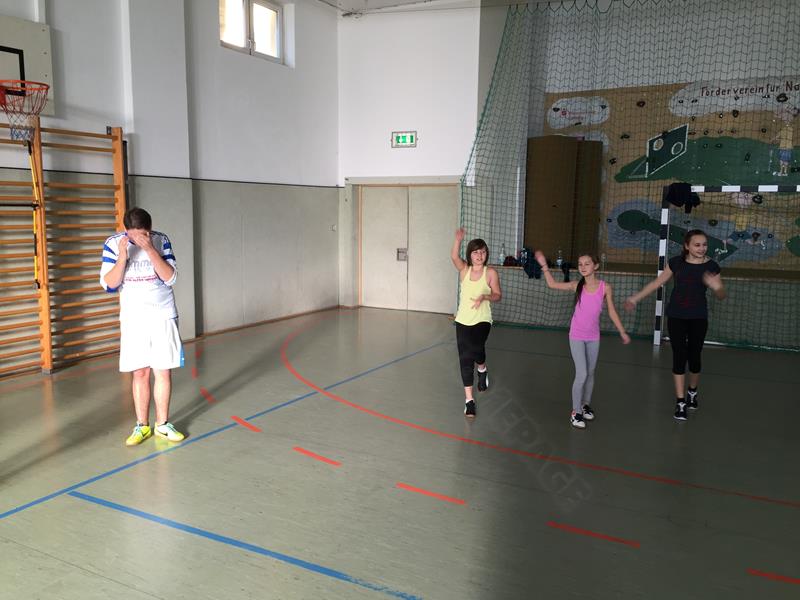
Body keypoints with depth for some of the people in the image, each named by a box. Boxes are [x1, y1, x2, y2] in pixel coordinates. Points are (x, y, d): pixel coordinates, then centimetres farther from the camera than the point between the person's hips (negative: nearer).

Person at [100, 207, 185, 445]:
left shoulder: (161, 240, -7)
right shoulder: (113, 244, -6)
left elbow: (170, 278, -14)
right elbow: (109, 284, -9)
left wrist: (150, 250, -24)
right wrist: (122, 256, -22)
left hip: (162, 316, 0)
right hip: (133, 319, 0)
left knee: (163, 371, 3)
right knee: (140, 373, 4)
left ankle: (162, 424, 15)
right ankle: (142, 426, 16)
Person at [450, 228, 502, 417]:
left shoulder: (490, 273, -3)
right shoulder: (464, 269, 1)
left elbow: (498, 295, 0)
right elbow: (454, 256, -18)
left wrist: (484, 297, -20)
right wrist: (458, 239, -35)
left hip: (482, 320, -2)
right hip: (463, 321, 3)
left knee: (476, 350, -24)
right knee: (465, 359, 4)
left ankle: (482, 370, 15)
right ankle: (469, 400, 14)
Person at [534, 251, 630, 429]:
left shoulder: (605, 287, -6)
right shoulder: (577, 286, -6)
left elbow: (612, 312, 3)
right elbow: (552, 284, 0)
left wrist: (622, 332, 5)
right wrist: (544, 265, -5)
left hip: (593, 337, 2)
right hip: (577, 336, -2)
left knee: (590, 373, 15)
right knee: (582, 374, -7)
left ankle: (586, 404, 36)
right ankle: (576, 412, 5)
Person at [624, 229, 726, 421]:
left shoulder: (711, 266, -7)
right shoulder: (676, 262, -6)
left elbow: (722, 296, -4)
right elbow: (657, 282, 4)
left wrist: (716, 286, -27)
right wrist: (635, 297, 4)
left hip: (698, 318, 0)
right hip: (676, 316, 0)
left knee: (694, 356, 8)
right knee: (679, 356, 0)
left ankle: (692, 392, 36)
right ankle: (680, 402, 7)